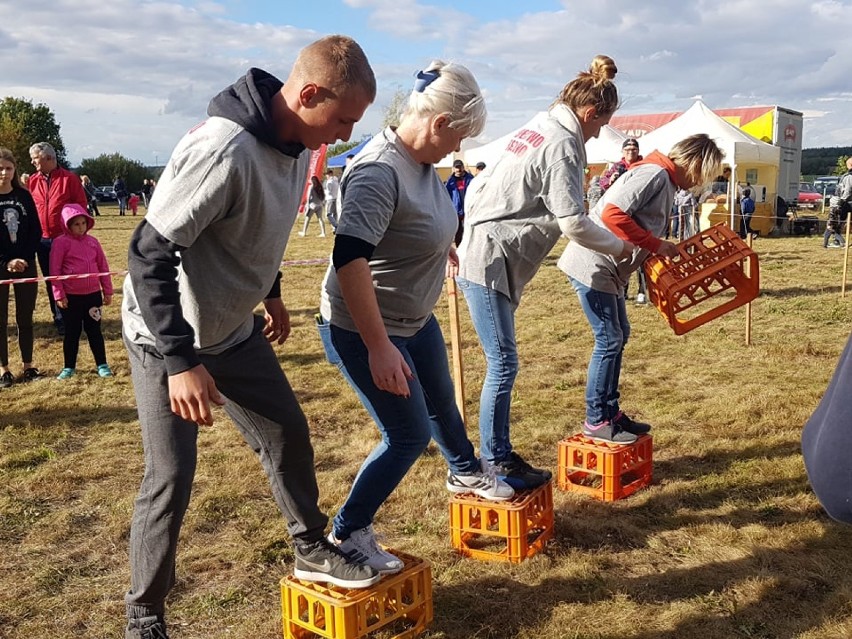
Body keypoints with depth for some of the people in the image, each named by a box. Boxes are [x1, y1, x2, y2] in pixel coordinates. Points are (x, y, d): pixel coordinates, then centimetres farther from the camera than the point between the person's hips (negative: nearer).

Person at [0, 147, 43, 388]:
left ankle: (28, 366, 17)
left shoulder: (24, 196, 4)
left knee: (25, 318, 7)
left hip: (25, 264, 2)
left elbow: (36, 230, 3)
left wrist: (26, 259, -9)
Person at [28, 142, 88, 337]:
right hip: (43, 240, 4)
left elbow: (81, 204, -4)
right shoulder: (33, 181, 5)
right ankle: (59, 319, 20)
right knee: (50, 281, 10)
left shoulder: (69, 178, -6)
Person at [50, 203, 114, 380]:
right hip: (71, 297, -3)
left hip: (93, 294, 3)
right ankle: (69, 367, 19)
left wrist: (107, 291, 8)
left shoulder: (92, 241, 6)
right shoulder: (61, 242, -6)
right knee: (72, 332, 8)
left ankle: (102, 365, 17)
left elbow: (103, 267, 9)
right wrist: (59, 295, -10)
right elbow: (55, 270, -7)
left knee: (94, 331, 10)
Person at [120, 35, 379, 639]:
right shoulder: (223, 150, -32)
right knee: (172, 476, -3)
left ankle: (313, 549, 34)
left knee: (288, 431, 13)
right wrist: (180, 361, -30)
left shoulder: (295, 142, -5)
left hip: (235, 329, 8)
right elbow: (149, 254, -29)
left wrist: (271, 293, 21)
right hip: (167, 338, -8)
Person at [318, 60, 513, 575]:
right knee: (410, 436, -3)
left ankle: (466, 472, 55)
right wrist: (379, 348, -39)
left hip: (416, 318, 9)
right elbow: (349, 259, -38)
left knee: (442, 402, 27)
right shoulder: (379, 171, -30)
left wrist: (442, 246, 39)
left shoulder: (423, 159, -1)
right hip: (364, 329, -9)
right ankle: (347, 535, 14)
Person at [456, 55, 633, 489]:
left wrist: (473, 231, 23)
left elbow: (480, 184, 21)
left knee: (502, 363, 11)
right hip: (489, 263, -10)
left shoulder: (536, 129, 18)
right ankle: (497, 463, 2)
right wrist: (619, 247, 0)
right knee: (503, 363, -6)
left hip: (477, 255, 10)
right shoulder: (563, 144, -11)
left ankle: (498, 455, 18)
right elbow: (574, 223, -15)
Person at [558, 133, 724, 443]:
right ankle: (596, 421, 4)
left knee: (619, 335, 14)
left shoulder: (666, 182, 17)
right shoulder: (654, 174, -15)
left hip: (608, 269, 11)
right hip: (592, 264, -11)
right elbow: (613, 214, -25)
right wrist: (656, 245, -19)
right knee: (609, 340, -6)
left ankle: (611, 412, 23)